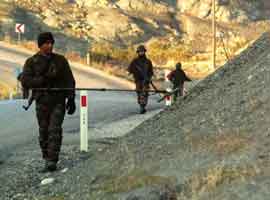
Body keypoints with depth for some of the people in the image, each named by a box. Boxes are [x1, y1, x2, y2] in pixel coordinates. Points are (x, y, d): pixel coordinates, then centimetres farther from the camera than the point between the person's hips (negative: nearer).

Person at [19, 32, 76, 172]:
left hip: (58, 101, -1)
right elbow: (25, 82, -8)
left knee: (54, 131, -10)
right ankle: (47, 159, 22)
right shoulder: (31, 62, 2)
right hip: (42, 102, 1)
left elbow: (69, 81, 5)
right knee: (43, 132, 7)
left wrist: (71, 99, -3)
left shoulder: (60, 60, 4)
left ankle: (51, 163, -12)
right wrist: (43, 79, -20)